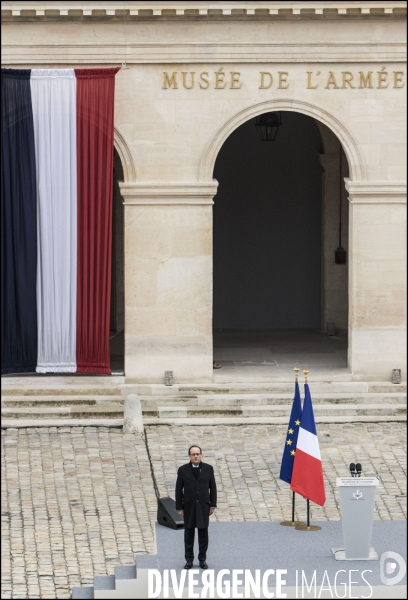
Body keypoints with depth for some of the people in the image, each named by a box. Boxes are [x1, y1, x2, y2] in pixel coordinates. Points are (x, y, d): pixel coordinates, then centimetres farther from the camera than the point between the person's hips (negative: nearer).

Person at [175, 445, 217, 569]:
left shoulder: (208, 469, 3)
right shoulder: (183, 470, 0)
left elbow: (212, 487, 5)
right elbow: (178, 489, 1)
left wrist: (213, 505, 1)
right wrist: (179, 507, -3)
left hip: (203, 505, 0)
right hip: (189, 506, 0)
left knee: (203, 532, 4)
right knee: (189, 533, 4)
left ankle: (202, 559, 12)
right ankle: (189, 559, 11)